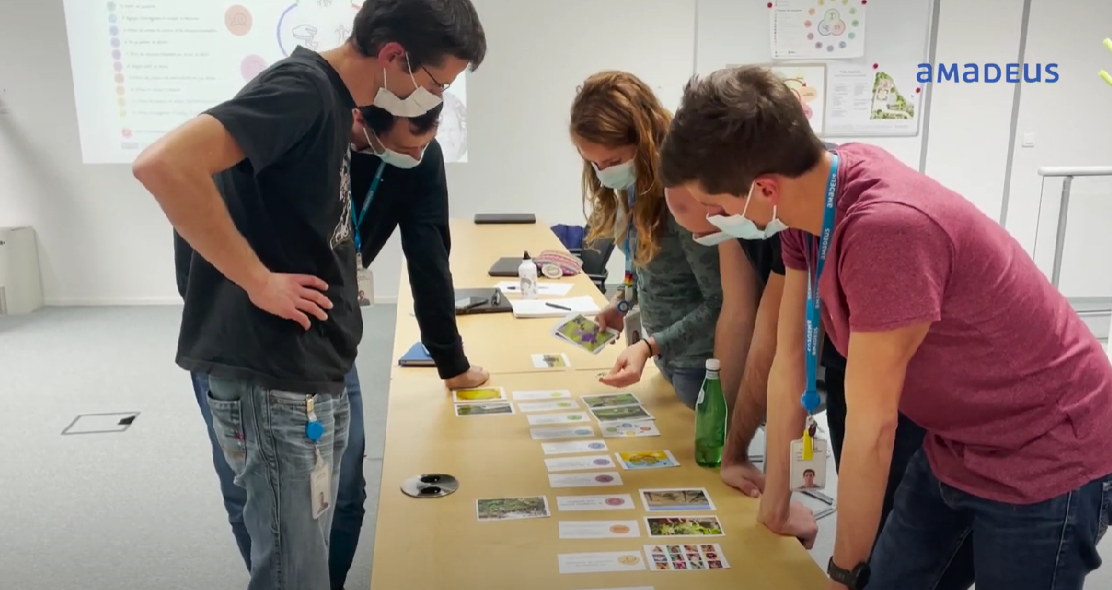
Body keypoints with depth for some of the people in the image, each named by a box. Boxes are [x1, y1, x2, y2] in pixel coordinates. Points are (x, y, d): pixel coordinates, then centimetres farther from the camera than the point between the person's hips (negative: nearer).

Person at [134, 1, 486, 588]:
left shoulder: (334, 99, 11)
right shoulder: (303, 87, -17)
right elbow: (163, 164, -30)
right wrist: (259, 280, -22)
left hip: (314, 375, 9)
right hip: (273, 382, -9)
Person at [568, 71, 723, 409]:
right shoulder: (634, 186, -3)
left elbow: (720, 304, -24)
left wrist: (650, 346, -31)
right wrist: (624, 305, -3)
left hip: (699, 361, -7)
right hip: (667, 352, 8)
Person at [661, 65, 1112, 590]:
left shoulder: (888, 228, -35)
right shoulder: (807, 193, -10)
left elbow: (871, 428, -26)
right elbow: (788, 363, -4)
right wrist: (775, 502, 5)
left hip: (1043, 462, -6)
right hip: (955, 444, 7)